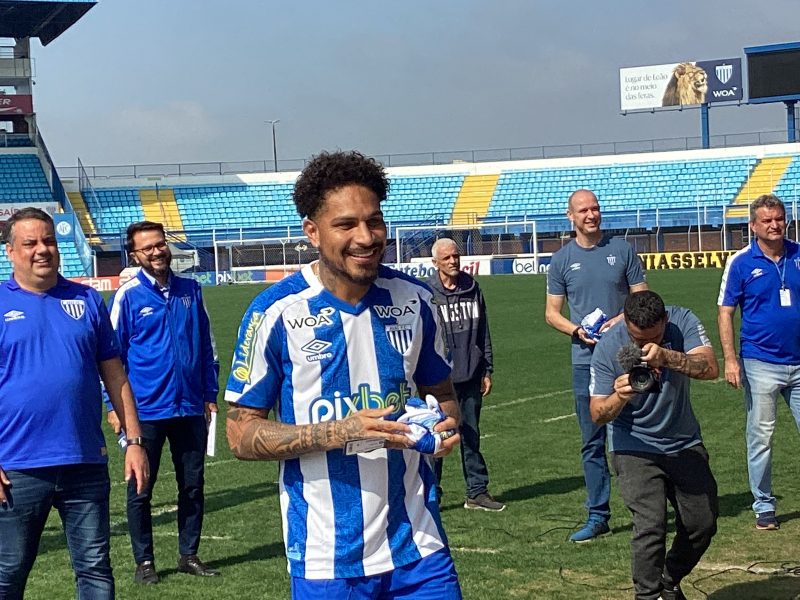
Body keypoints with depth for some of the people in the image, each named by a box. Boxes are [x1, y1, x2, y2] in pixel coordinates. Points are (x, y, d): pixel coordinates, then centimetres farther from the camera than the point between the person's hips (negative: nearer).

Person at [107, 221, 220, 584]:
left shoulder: (190, 290, 6)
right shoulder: (127, 296, -4)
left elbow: (207, 345, 12)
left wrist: (210, 394, 11)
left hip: (190, 408, 3)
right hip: (145, 411, -3)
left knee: (192, 486, 10)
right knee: (140, 489, 5)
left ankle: (189, 555, 22)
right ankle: (144, 561, 17)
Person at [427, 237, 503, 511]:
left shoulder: (472, 289, 9)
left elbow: (483, 333, 14)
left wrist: (487, 370, 11)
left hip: (470, 376, 4)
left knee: (471, 436, 10)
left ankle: (477, 491, 17)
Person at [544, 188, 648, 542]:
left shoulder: (622, 250, 5)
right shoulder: (562, 260, 7)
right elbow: (551, 313, 9)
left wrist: (621, 320, -14)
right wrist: (577, 331, -10)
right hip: (586, 359, 1)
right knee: (592, 442, 4)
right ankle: (598, 516, 10)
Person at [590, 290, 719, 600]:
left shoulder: (682, 321, -16)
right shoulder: (608, 347, -19)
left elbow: (710, 368, -30)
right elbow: (597, 414, -18)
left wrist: (667, 357, -46)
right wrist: (620, 397, -40)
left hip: (684, 443, 3)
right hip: (635, 447, -3)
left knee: (703, 524, 8)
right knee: (651, 524, -20)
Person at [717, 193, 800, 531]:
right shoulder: (741, 263, -2)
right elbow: (725, 313, -1)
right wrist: (729, 359, -10)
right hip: (761, 365, -2)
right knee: (760, 436, 3)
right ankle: (763, 506, 14)